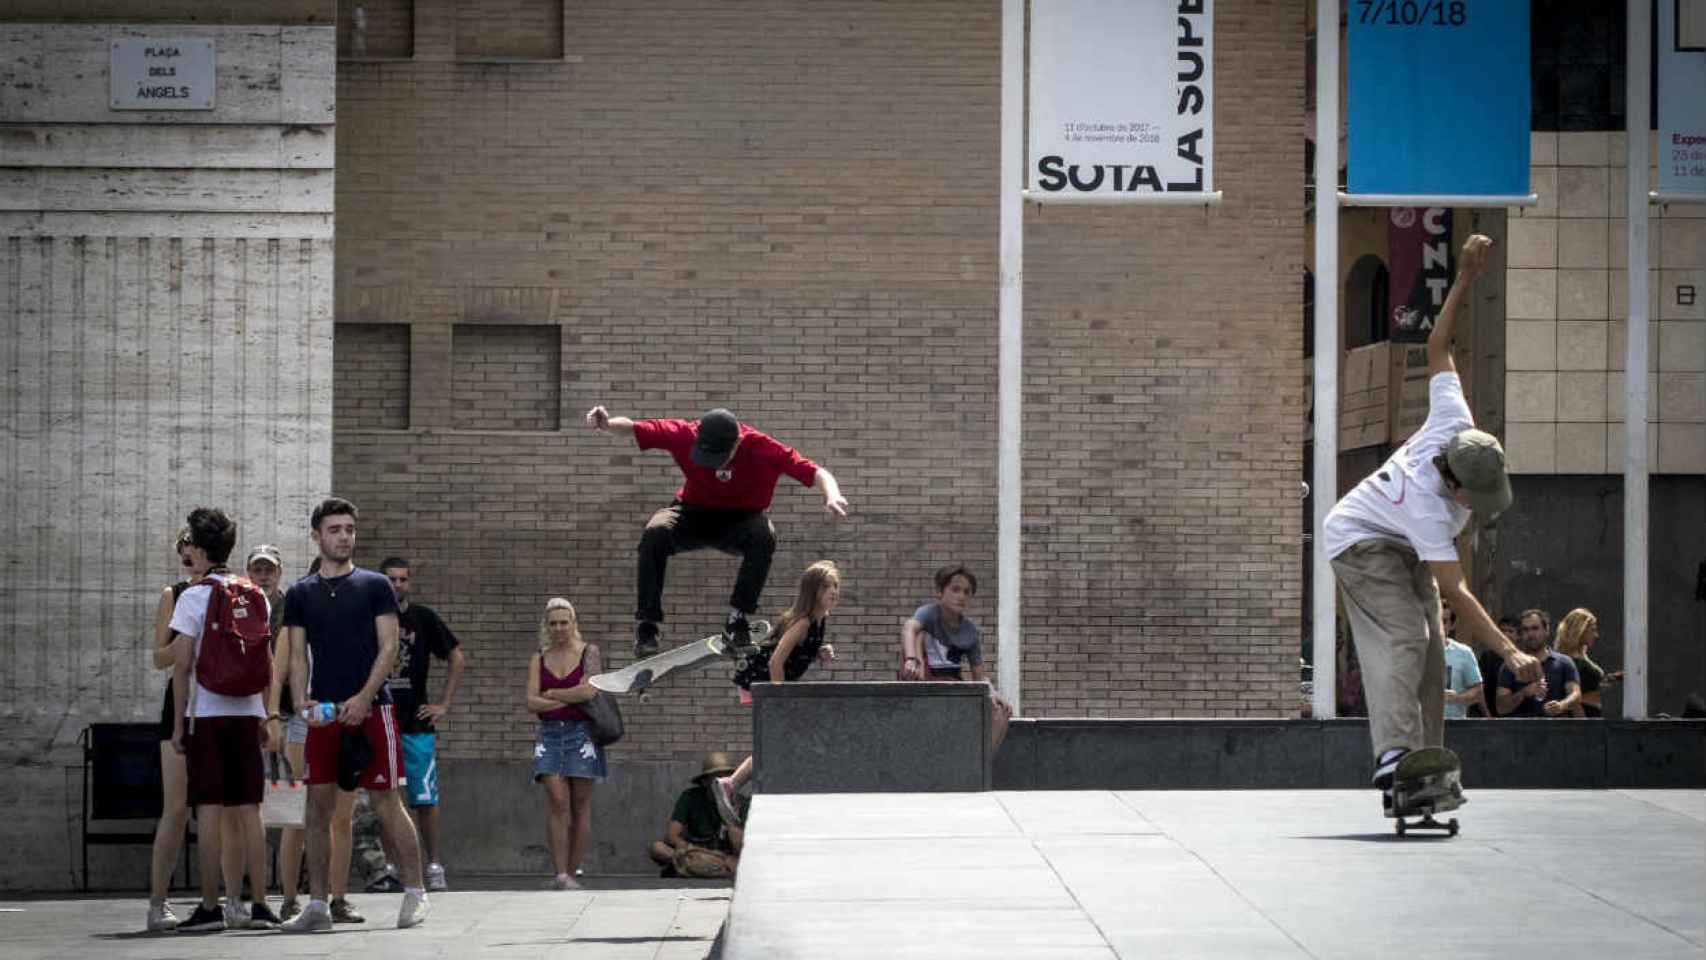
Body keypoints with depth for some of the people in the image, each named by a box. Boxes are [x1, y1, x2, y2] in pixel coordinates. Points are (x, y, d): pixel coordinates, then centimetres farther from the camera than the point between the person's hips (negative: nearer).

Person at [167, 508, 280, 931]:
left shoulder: (194, 596, -5)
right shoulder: (254, 596, 10)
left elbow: (182, 664, -9)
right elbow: (269, 664, 12)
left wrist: (178, 723, -4)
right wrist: (265, 719, 18)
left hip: (206, 712, -4)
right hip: (247, 712, 4)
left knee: (210, 810, -3)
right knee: (247, 810, 7)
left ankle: (211, 907, -4)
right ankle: (257, 905, 5)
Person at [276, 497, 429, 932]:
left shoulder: (375, 586, 4)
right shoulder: (300, 594, 11)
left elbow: (388, 647, -1)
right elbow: (298, 656, 9)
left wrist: (363, 698, -13)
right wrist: (303, 701, -9)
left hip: (369, 709, -3)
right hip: (323, 713, 3)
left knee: (387, 802, -2)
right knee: (318, 806, 2)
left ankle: (415, 893, 7)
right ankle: (317, 904, 7)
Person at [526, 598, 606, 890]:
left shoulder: (589, 653, 3)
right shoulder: (539, 660, 11)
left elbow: (589, 691, -11)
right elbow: (532, 701, 0)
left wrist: (551, 694, -4)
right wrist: (571, 697, -8)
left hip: (581, 732, -2)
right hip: (550, 734, 2)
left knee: (580, 806, -1)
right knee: (557, 801, -11)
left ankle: (572, 872, 6)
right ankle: (561, 874, -14)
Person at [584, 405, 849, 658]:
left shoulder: (761, 448, -26)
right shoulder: (685, 435, -22)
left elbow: (815, 473, -28)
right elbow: (632, 428, -21)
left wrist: (831, 495, -49)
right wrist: (607, 424, -43)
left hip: (742, 519, -1)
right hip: (695, 513, 1)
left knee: (764, 536, -36)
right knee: (655, 532, -31)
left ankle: (738, 618, -23)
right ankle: (646, 623, -20)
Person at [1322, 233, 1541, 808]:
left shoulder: (1455, 425, -26)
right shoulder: (1429, 504, -40)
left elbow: (1437, 348, -13)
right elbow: (1456, 592, -42)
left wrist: (1465, 281, -16)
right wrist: (1510, 653, -49)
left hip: (1405, 550, 9)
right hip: (1359, 540, -9)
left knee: (1429, 654, 2)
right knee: (1402, 638, -29)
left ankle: (1424, 766, 2)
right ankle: (1393, 754, -42)